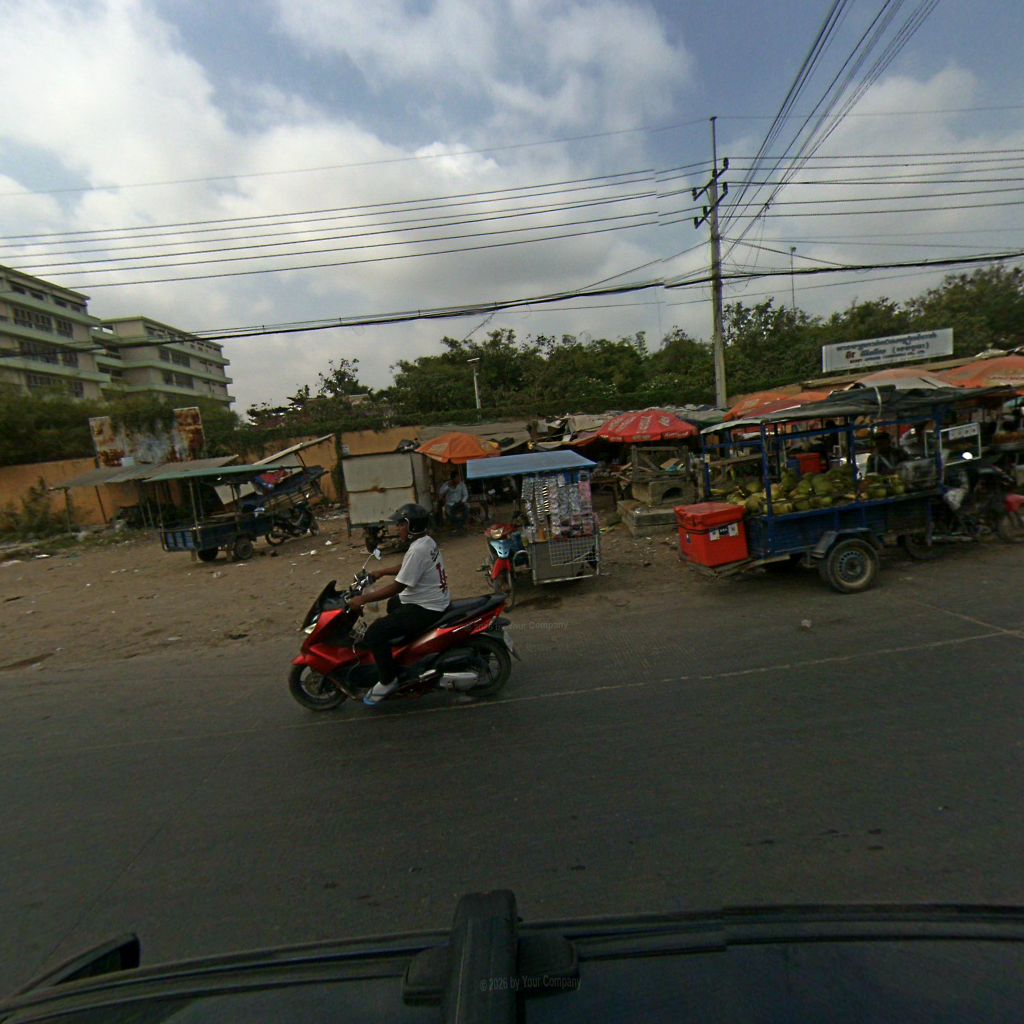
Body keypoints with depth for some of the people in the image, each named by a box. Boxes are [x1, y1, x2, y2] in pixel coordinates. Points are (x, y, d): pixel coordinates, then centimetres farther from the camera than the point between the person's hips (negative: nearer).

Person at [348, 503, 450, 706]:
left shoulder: (417, 550, -26)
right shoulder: (427, 541, 5)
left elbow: (398, 586, -25)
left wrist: (363, 599, -18)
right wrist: (382, 572, 19)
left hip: (426, 609, -11)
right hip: (434, 600, 11)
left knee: (374, 633, -14)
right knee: (393, 604, 35)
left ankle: (388, 681, 1)